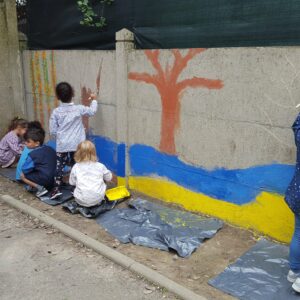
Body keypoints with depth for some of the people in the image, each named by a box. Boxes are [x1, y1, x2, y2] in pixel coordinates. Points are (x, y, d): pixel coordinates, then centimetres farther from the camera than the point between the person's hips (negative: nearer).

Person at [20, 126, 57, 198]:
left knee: (22, 175, 6)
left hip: (44, 180, -8)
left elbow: (25, 170, -11)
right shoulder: (50, 149, 6)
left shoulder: (33, 154, -16)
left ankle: (40, 188, -4)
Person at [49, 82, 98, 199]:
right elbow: (92, 111, 11)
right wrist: (94, 100, 26)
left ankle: (56, 189, 4)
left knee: (59, 166, 8)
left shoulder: (56, 112, -4)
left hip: (62, 145, 0)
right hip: (76, 145, 0)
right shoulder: (79, 109, -6)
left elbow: (52, 131, -1)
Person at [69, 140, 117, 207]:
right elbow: (111, 178, 20)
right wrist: (116, 181, 45)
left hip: (81, 201, 1)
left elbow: (72, 183, 12)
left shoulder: (75, 167, 4)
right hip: (97, 199, -1)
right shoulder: (100, 166, 6)